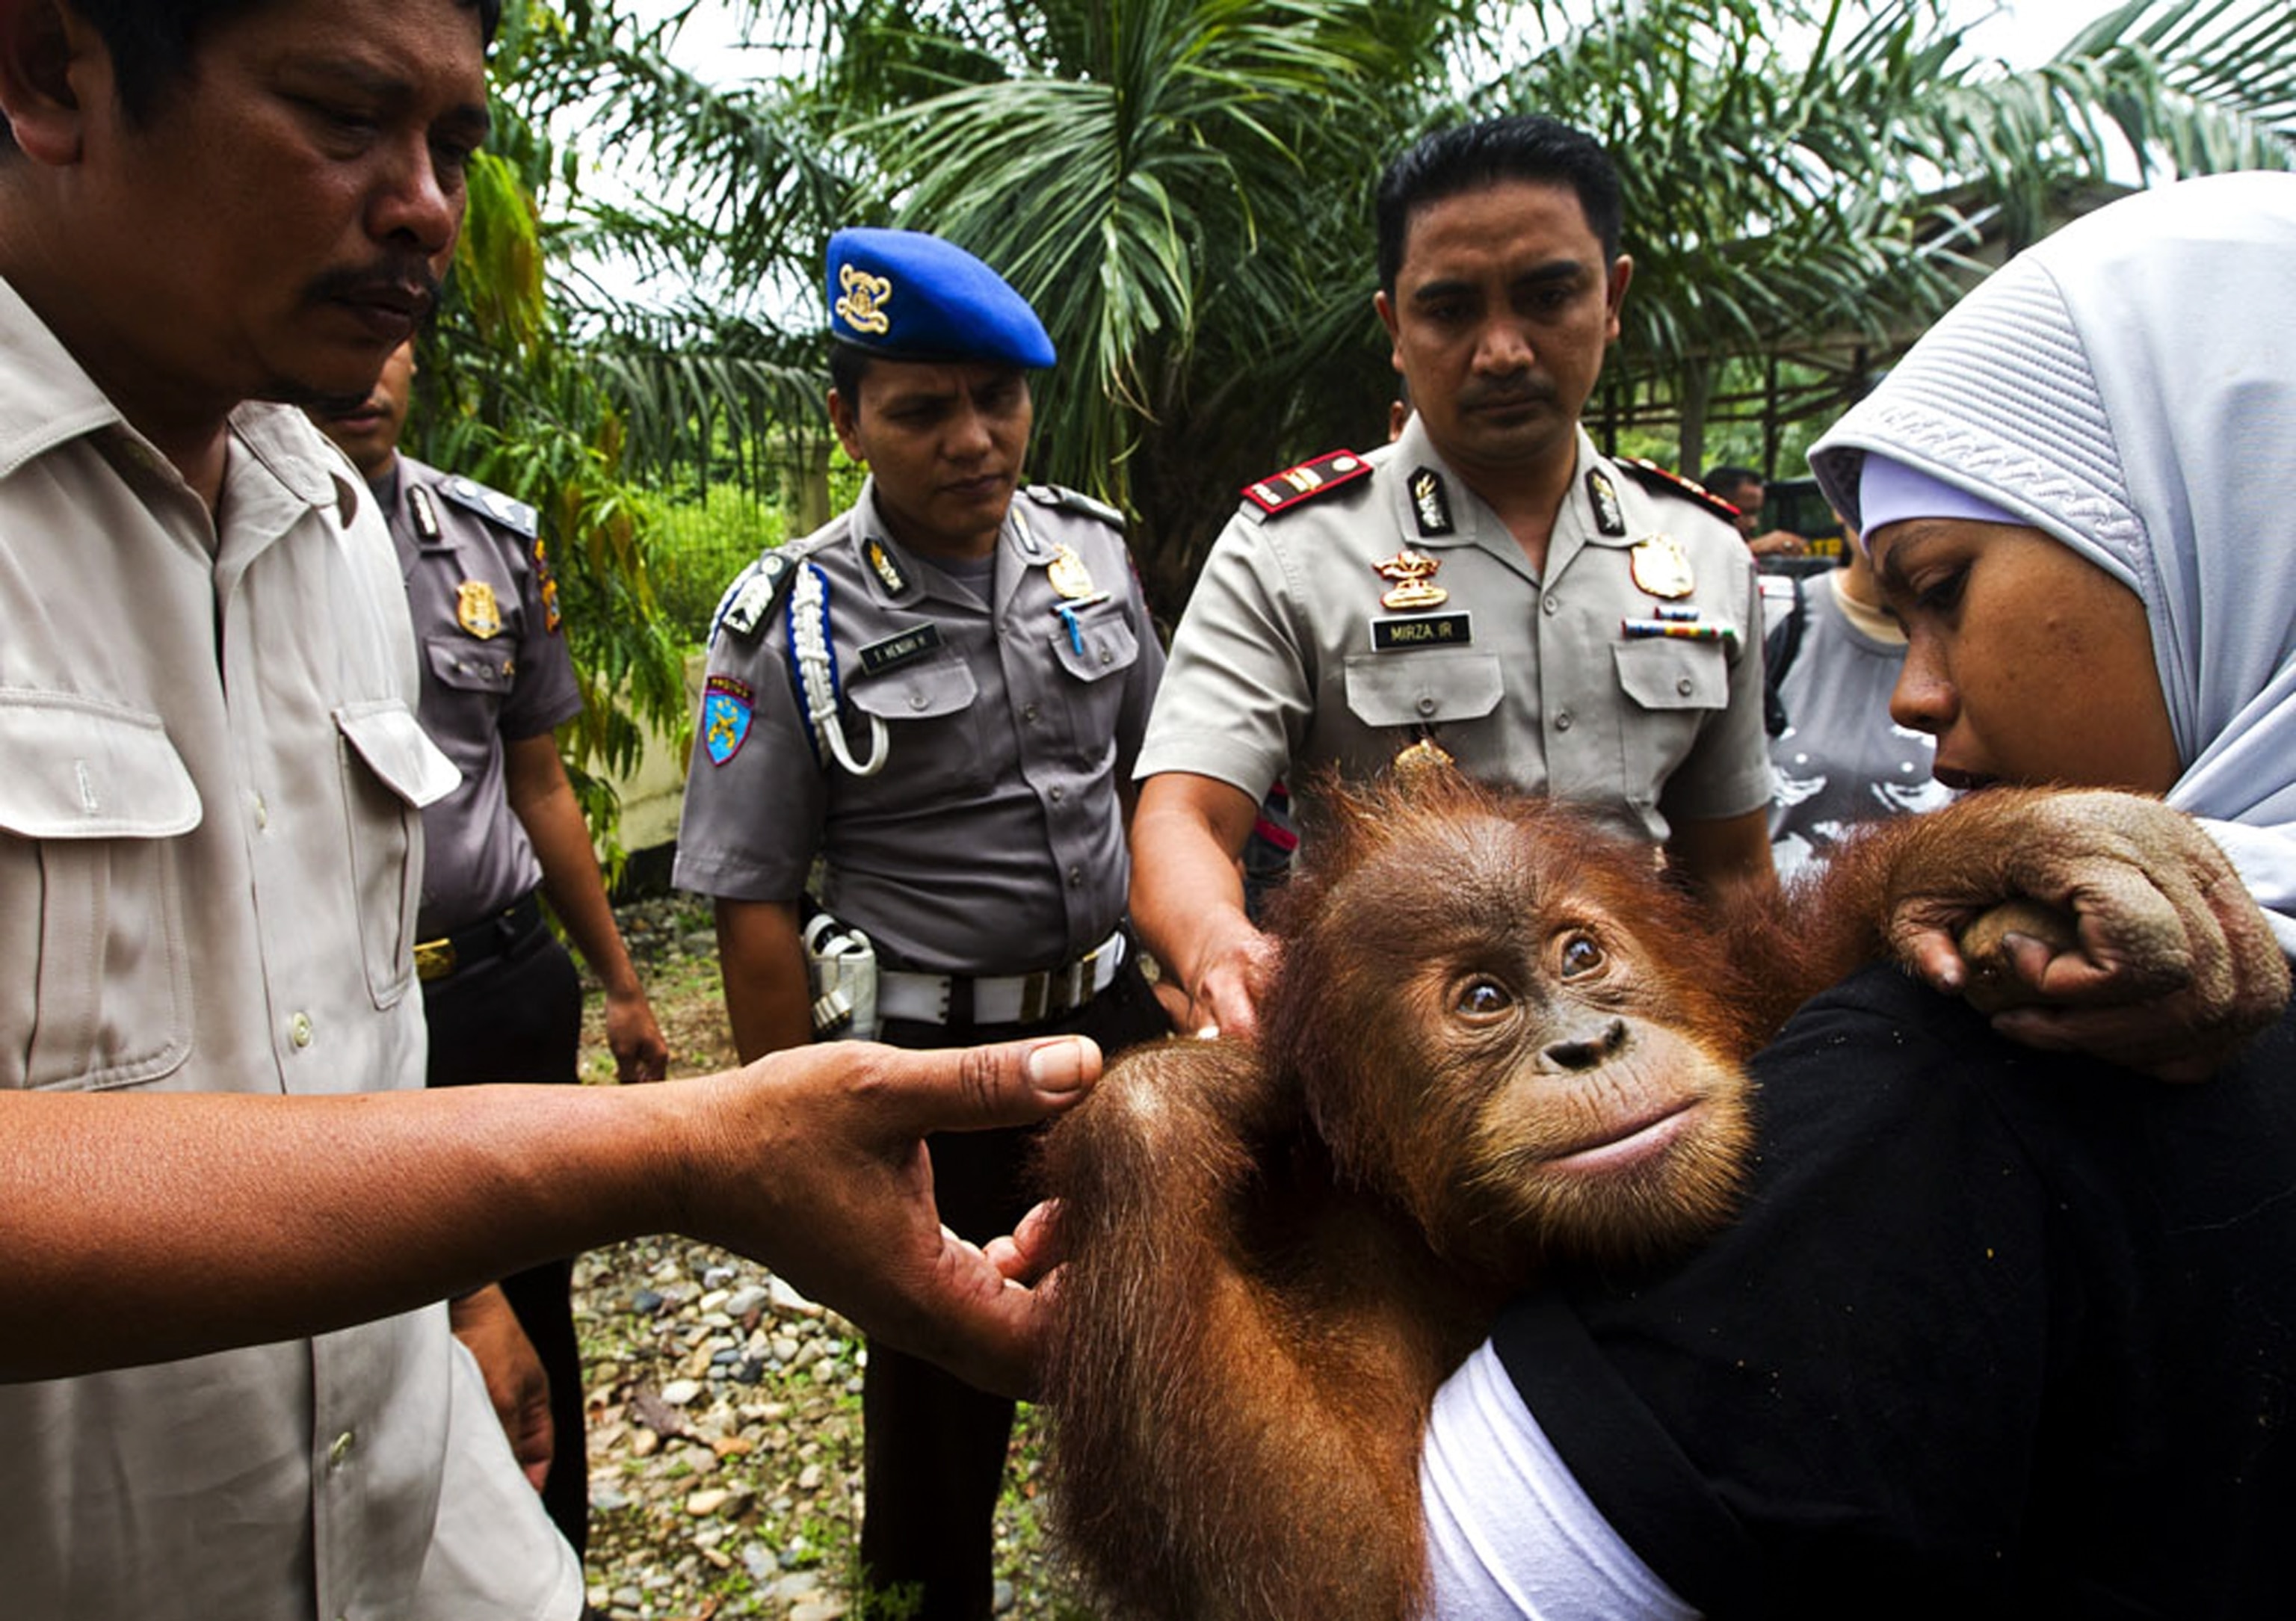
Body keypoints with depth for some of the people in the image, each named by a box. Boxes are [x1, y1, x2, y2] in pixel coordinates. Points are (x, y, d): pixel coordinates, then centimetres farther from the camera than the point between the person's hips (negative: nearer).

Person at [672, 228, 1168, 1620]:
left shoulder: (1090, 546, -1)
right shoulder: (792, 624, -14)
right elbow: (756, 902, -12)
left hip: (1112, 1011, 5)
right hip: (930, 1059, -4)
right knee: (941, 1365, 15)